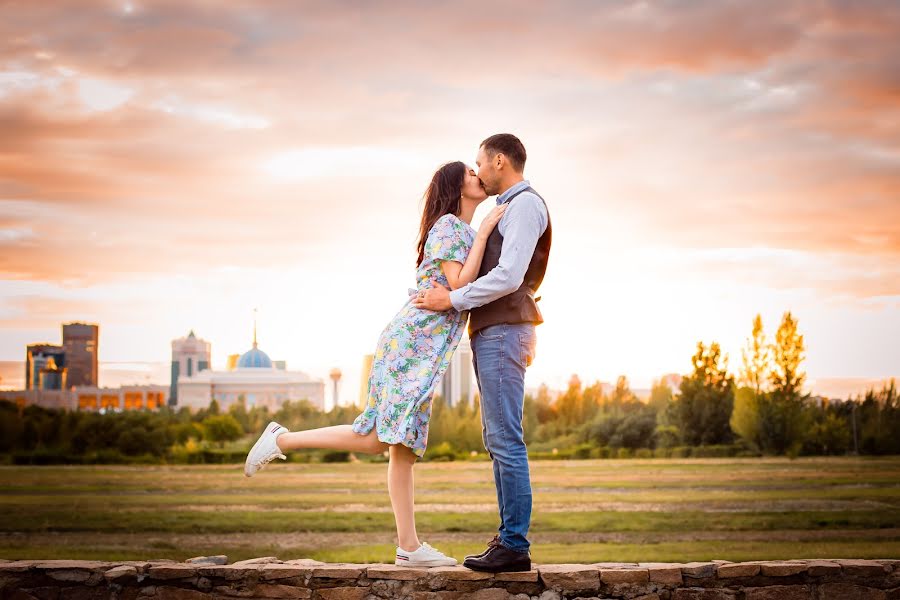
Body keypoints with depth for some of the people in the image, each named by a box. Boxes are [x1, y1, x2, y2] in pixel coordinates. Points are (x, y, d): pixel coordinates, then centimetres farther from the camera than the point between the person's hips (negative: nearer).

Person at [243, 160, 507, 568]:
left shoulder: (464, 231, 24)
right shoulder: (448, 225, -4)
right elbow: (459, 285, -16)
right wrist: (484, 231, -13)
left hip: (426, 354, 9)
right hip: (410, 341, -9)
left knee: (404, 446, 3)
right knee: (376, 439, -16)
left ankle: (409, 546, 0)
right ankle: (281, 440, -5)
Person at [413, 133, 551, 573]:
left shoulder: (525, 205, -8)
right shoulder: (510, 210, 24)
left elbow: (509, 276, -19)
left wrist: (453, 299, -14)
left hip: (504, 333, -11)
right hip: (491, 334, 11)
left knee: (505, 438, -12)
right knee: (497, 439, 9)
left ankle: (515, 546, -11)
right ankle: (509, 539, 10)